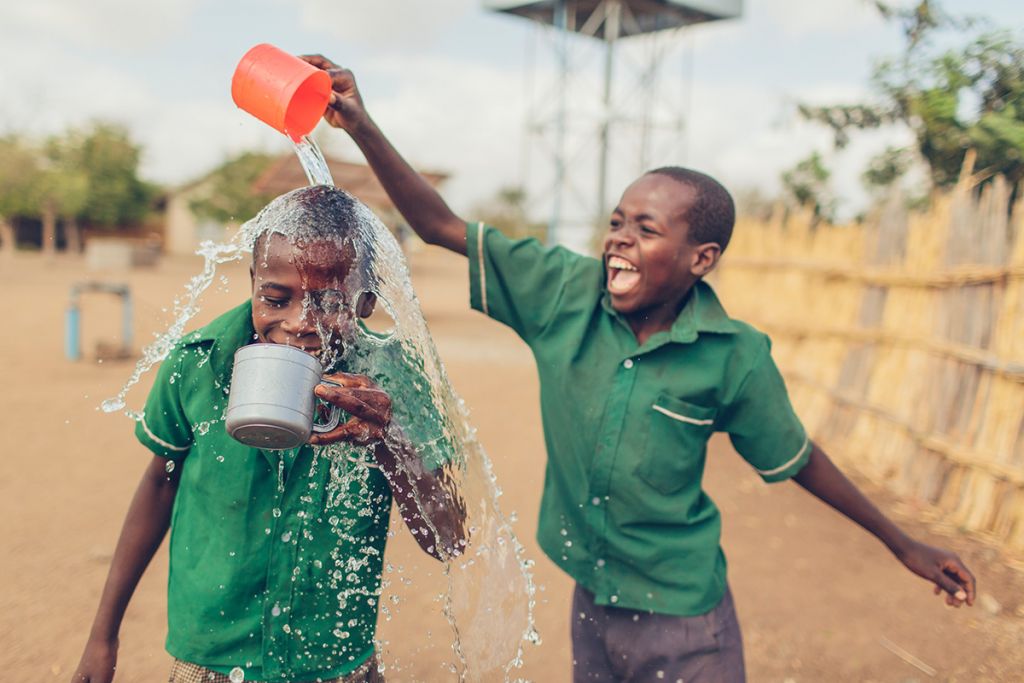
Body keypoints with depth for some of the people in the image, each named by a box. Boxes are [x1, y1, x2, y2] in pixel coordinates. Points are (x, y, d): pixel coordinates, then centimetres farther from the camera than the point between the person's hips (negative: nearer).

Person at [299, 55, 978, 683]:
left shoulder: (735, 358, -17)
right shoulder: (564, 293, -12)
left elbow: (794, 458, -1)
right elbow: (442, 226, -13)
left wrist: (903, 544, 8)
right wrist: (363, 126, -23)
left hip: (683, 621, -3)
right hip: (591, 601, 3)